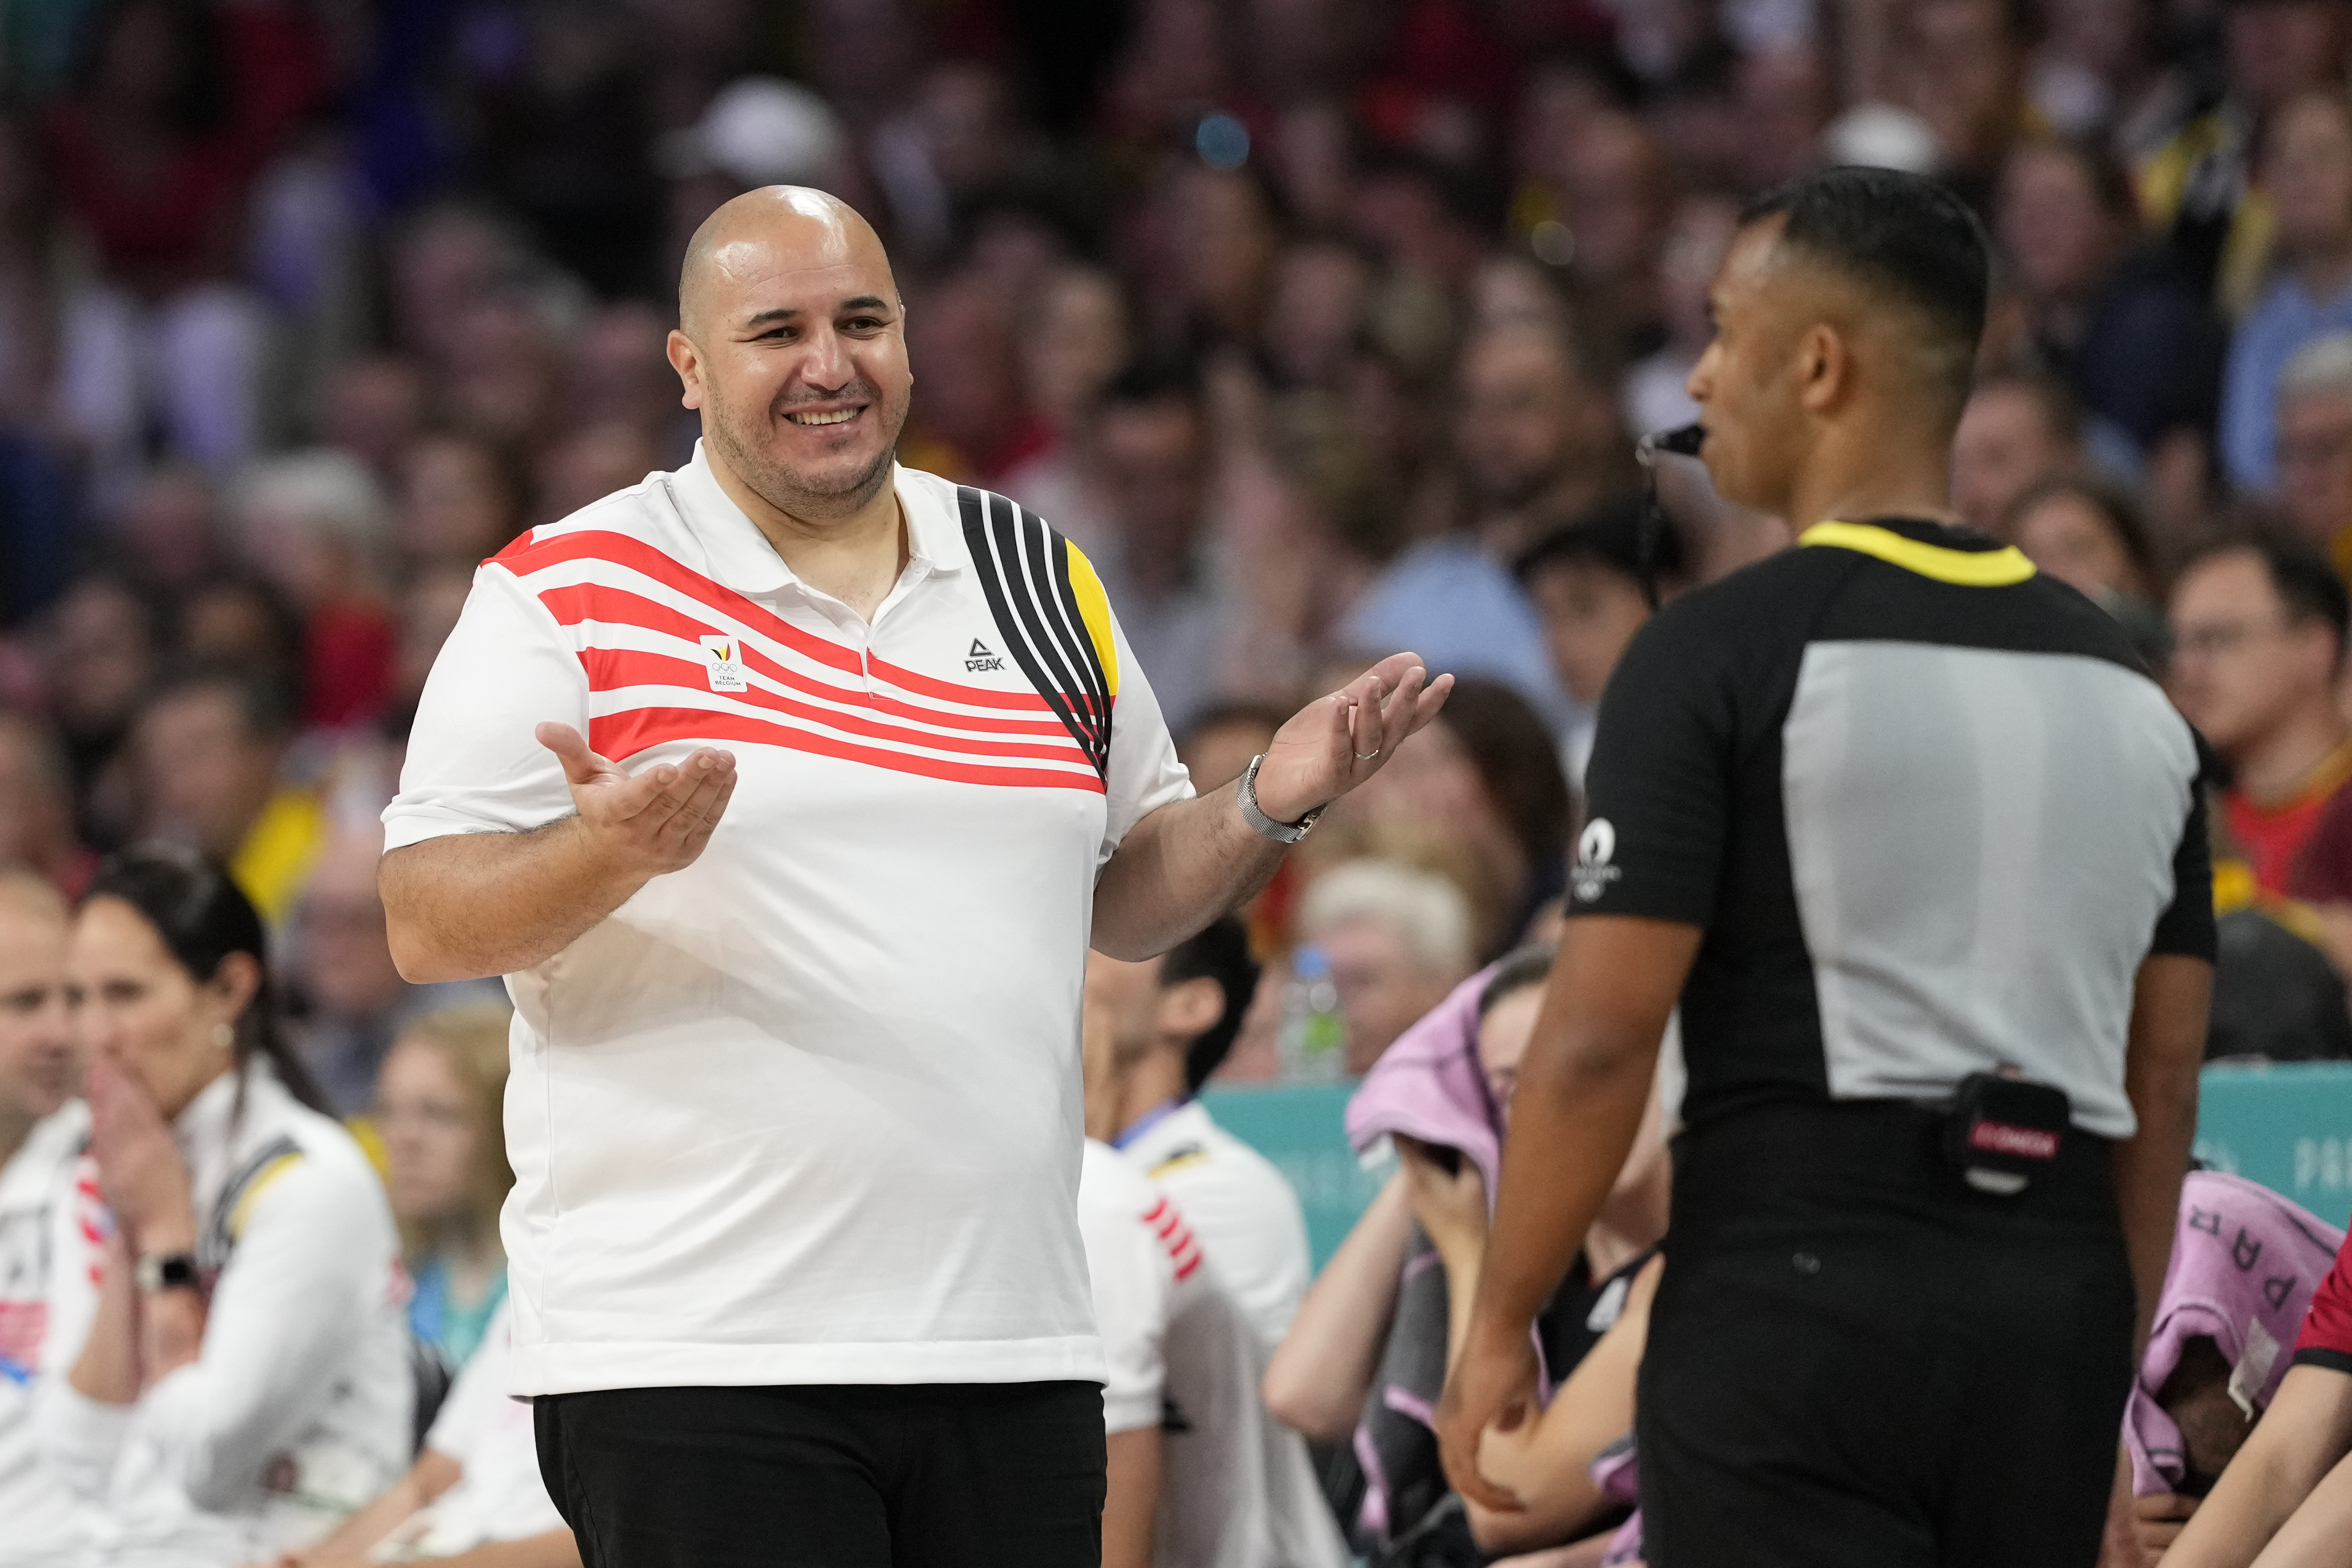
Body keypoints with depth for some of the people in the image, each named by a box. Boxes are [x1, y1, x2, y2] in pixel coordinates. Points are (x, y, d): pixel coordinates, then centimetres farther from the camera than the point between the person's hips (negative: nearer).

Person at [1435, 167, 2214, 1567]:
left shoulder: (1718, 652, -6)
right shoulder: (2123, 680, 13)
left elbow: (1601, 1040, -10)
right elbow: (2163, 1079, 14)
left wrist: (1500, 1325, -1)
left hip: (1797, 1292, -6)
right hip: (2057, 1297, 6)